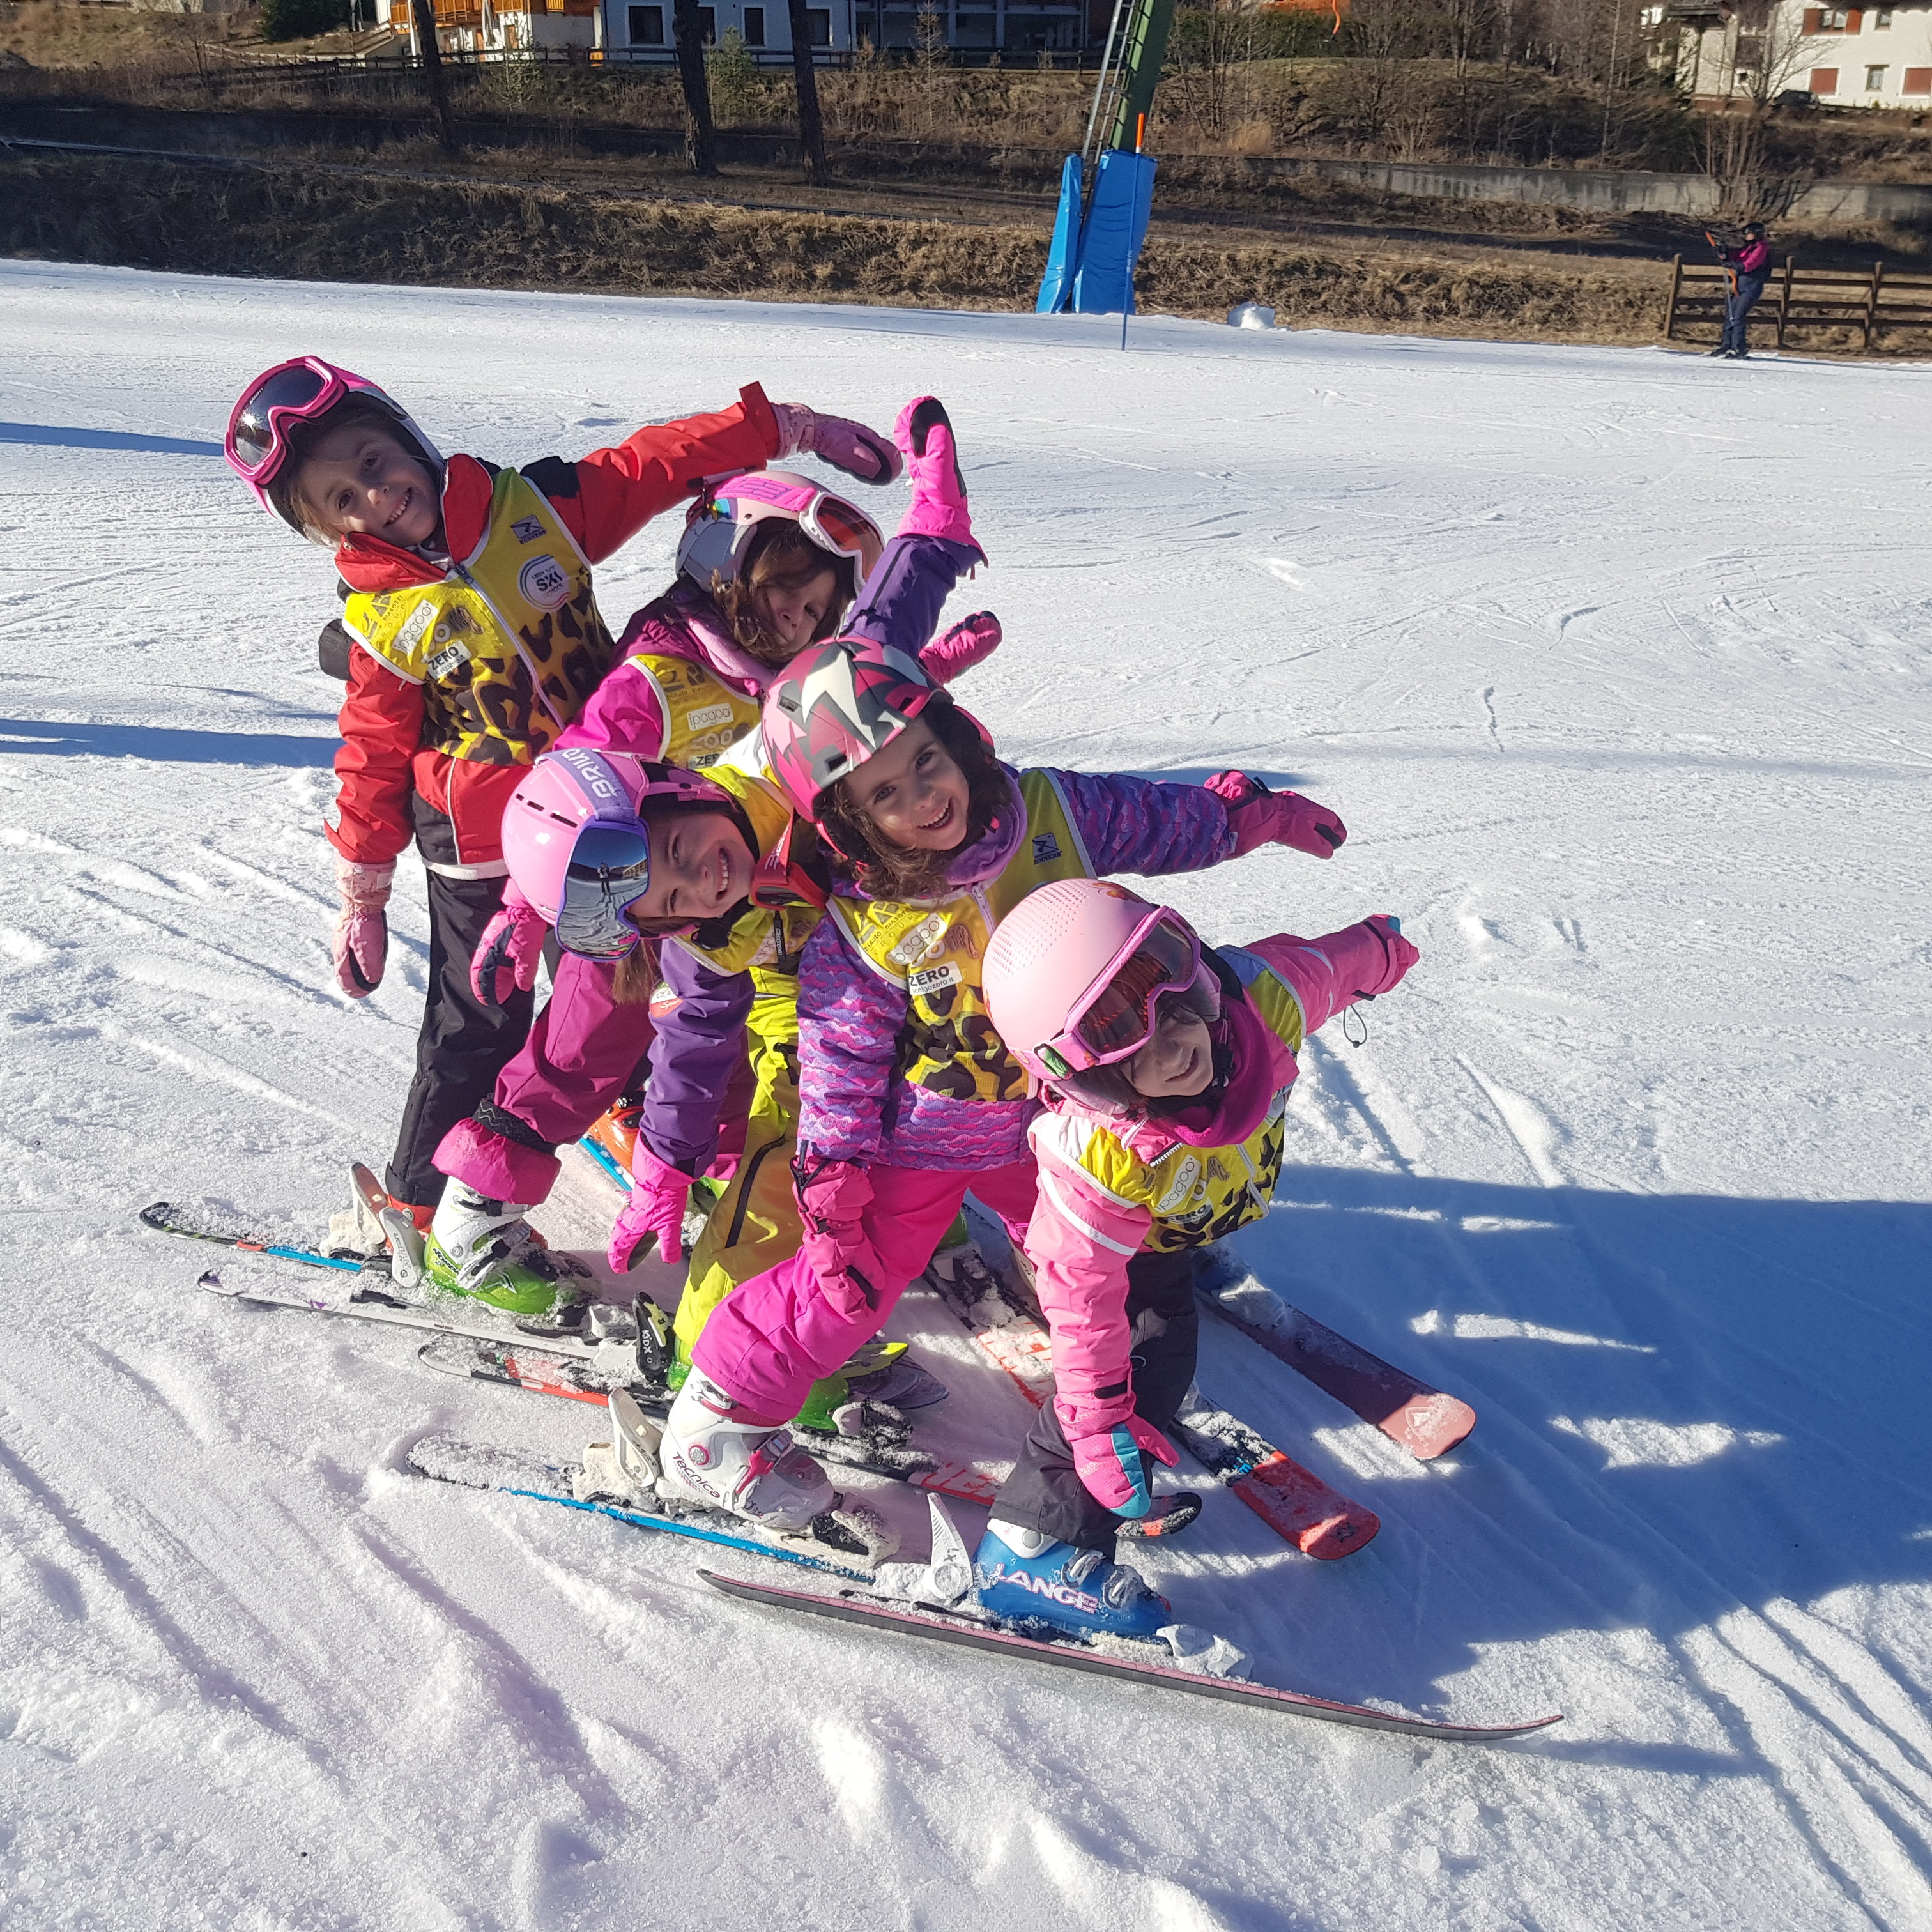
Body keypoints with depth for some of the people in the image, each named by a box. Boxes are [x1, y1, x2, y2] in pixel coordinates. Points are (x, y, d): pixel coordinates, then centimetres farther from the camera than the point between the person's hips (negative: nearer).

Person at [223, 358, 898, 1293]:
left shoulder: (534, 506, -7)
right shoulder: (381, 621, -11)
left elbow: (655, 467, -2)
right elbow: (374, 760, -4)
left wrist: (786, 428, -5)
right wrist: (361, 898, 1)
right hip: (484, 852, -3)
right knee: (479, 1029, 3)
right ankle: (421, 1208, 21)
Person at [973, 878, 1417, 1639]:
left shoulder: (1263, 994, -38)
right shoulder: (1094, 1158, -46)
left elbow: (1333, 963, -14)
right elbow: (1082, 1292, -37)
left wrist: (1380, 948, 9)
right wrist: (1099, 1427, -37)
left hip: (1218, 1203, 6)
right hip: (1119, 1238, -5)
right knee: (1147, 1358, -17)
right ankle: (1031, 1552, -9)